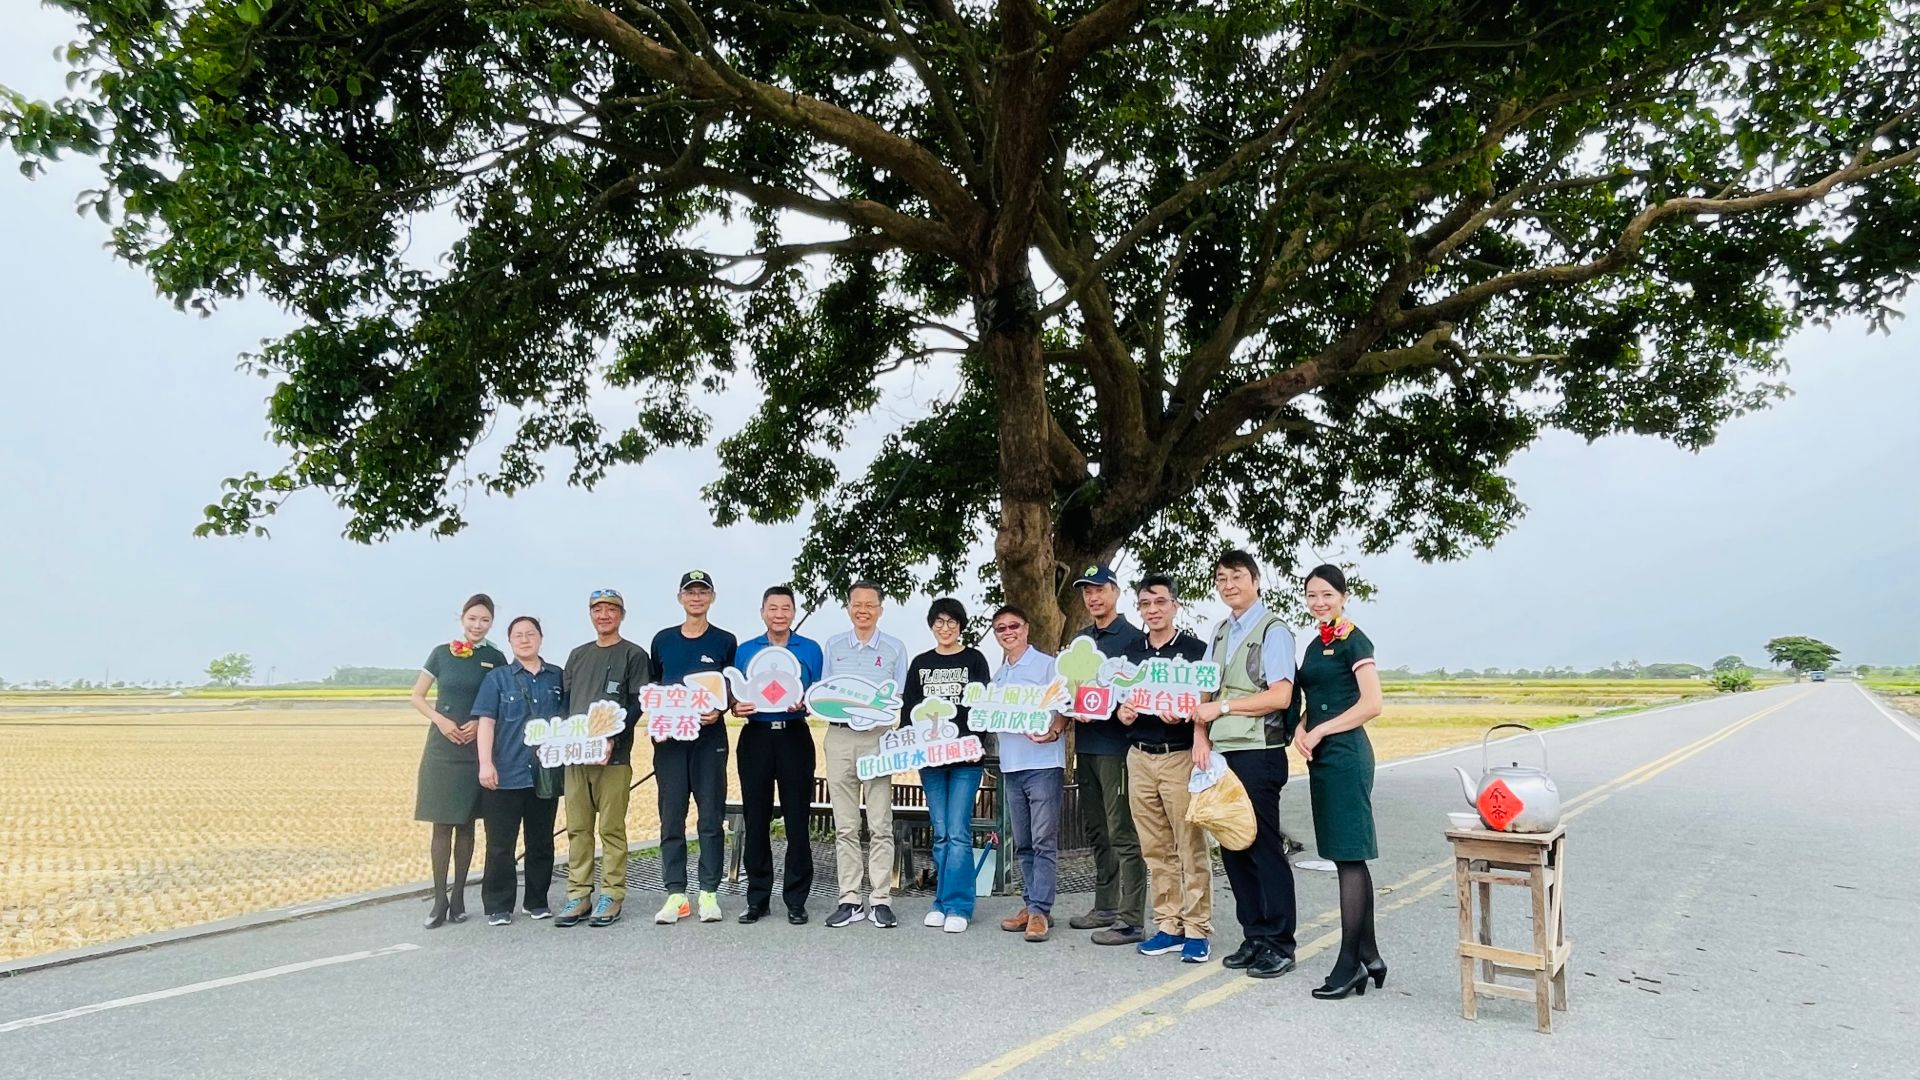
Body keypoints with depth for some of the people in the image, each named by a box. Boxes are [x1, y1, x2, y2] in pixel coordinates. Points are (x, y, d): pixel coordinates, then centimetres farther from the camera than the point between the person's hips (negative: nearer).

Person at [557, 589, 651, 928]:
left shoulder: (633, 655, 3)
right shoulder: (578, 655, 19)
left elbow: (637, 704, -5)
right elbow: (564, 701, 19)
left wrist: (614, 739, -16)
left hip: (613, 756, -5)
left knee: (612, 828, -3)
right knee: (577, 828, 6)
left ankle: (611, 896, 3)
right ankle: (578, 895, 13)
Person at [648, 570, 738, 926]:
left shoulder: (724, 641, 6)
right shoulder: (663, 640, 13)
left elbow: (733, 690, 6)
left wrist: (719, 710, -13)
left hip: (709, 737, -2)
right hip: (669, 738, 2)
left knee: (711, 817, 0)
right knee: (671, 818, 3)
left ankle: (709, 893, 6)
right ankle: (675, 895, 8)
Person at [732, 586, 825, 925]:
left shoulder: (810, 649, 8)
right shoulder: (745, 650, 13)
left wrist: (804, 704, -16)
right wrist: (736, 707, -11)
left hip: (794, 736, -2)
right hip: (756, 736, 2)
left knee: (796, 819, -1)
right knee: (755, 819, 4)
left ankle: (796, 900, 7)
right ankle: (757, 898, 14)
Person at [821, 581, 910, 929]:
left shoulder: (894, 648, 7)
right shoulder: (834, 646, 12)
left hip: (878, 736, -2)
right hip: (840, 735, 2)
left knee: (880, 824, -2)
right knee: (845, 825, 5)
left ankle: (881, 900, 3)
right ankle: (850, 900, 11)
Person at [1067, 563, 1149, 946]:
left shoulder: (1132, 637, -5)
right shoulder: (1081, 640, 17)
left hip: (1116, 745, -8)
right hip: (1085, 744, 8)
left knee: (1123, 835, -5)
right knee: (1097, 832, 14)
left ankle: (1130, 919, -1)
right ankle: (1105, 907, 25)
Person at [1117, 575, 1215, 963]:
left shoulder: (1196, 650, -2)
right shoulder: (1131, 654, 13)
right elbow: (1119, 702, 20)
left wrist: (1185, 715, -22)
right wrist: (1123, 714, -1)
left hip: (1180, 756, -5)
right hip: (1139, 757, 5)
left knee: (1191, 847, -2)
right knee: (1155, 850, 9)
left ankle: (1196, 929, 5)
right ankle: (1167, 925, 17)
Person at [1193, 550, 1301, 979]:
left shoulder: (1272, 631, -6)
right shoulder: (1220, 633, 16)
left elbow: (1280, 697, -15)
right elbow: (1204, 692, 14)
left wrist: (1222, 707, -13)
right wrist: (1200, 738, 0)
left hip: (1257, 754, -7)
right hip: (1220, 754, 7)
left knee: (1264, 848, -2)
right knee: (1232, 848, 11)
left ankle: (1279, 945, 9)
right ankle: (1255, 937, 23)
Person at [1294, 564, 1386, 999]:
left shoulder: (1353, 641, -8)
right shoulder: (1315, 644, 17)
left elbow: (1371, 704, -16)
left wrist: (1320, 732, -13)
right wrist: (1301, 730, 3)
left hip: (1345, 755, -9)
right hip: (1322, 758, 9)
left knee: (1350, 858, -5)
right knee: (1349, 859, 11)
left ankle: (1349, 964, 0)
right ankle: (1369, 958, 18)